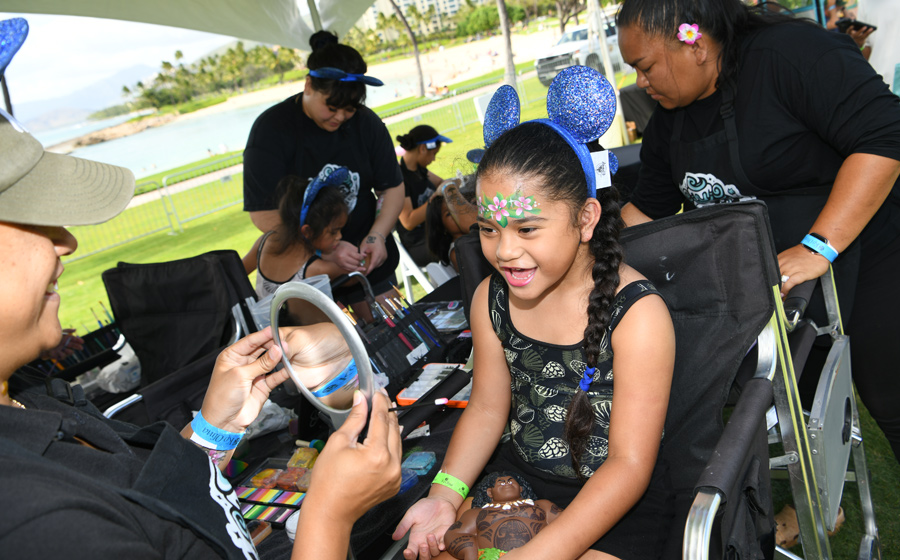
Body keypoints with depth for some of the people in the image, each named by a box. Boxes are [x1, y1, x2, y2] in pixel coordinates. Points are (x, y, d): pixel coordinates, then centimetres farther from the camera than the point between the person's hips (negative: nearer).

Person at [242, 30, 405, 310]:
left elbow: (393, 187, 3)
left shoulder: (367, 122, -3)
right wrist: (325, 248, -27)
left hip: (367, 261, 3)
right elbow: (264, 214, -18)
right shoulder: (271, 128, -14)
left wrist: (377, 236, -16)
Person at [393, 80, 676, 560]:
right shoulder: (491, 299, -4)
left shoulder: (638, 314, -22)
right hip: (517, 476, 5)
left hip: (619, 502, -4)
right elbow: (487, 408, 4)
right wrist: (446, 495, -12)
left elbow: (629, 464, -20)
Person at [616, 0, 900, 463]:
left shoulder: (792, 52, -21)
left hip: (863, 263, -6)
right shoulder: (670, 118, 3)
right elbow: (647, 208, 11)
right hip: (764, 282, 6)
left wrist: (818, 247, -33)